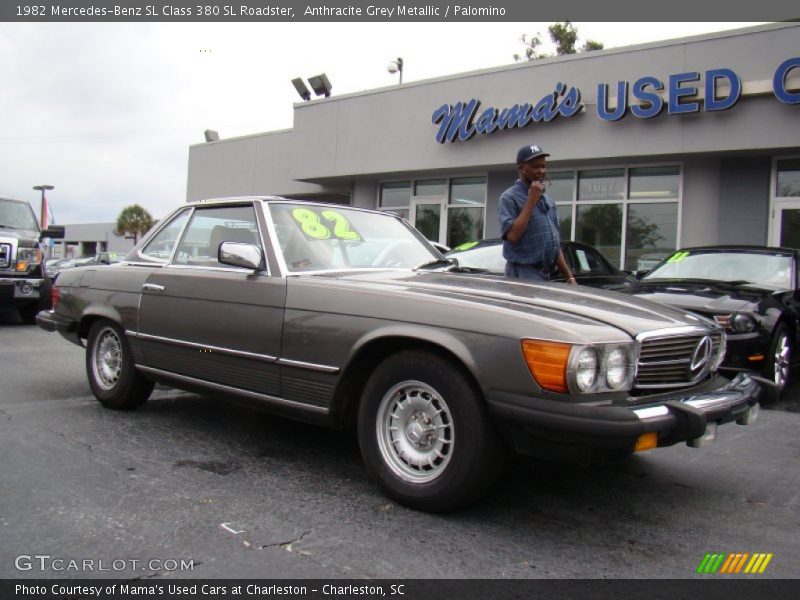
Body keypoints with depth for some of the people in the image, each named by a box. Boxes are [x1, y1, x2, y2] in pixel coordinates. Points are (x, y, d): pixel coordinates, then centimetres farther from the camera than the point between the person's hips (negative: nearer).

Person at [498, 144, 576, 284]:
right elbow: (512, 235, -21)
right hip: (523, 275, -8)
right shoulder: (509, 198, -6)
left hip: (546, 276, 8)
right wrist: (531, 200, -16)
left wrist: (569, 276, 14)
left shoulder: (548, 201, 18)